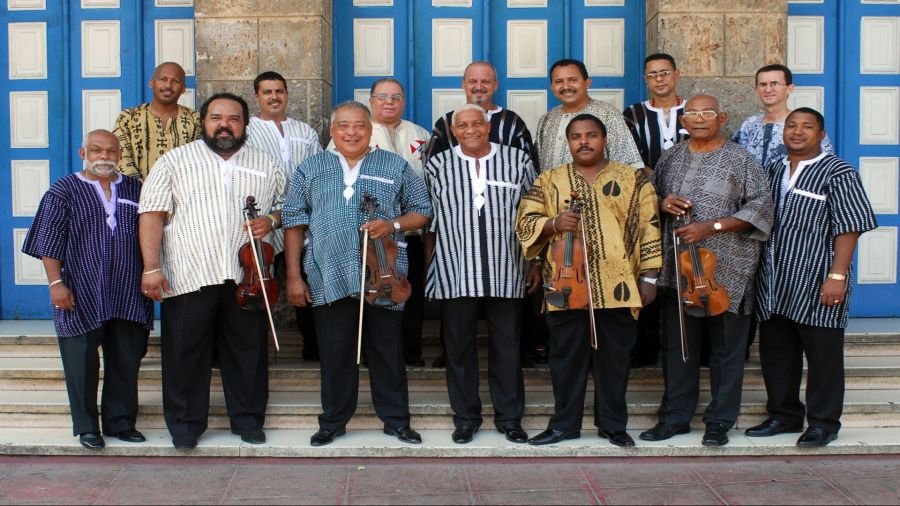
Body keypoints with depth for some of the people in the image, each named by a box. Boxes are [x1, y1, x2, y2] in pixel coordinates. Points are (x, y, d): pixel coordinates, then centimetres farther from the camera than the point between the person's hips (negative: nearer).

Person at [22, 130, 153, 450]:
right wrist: (56, 282, -11)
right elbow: (50, 242, -3)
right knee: (83, 364, 1)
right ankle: (87, 427, 12)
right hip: (81, 297, -3)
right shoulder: (63, 192, 1)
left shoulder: (135, 190, 11)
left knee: (126, 362, 8)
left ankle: (121, 422, 20)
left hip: (127, 296, 3)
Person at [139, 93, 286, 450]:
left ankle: (248, 420, 21)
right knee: (186, 353, 3)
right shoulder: (174, 161, 5)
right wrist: (152, 268, -10)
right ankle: (185, 424, 15)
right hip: (188, 277, -2)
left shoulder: (268, 166, 13)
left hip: (247, 277, 2)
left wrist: (271, 220, -4)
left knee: (248, 351, 7)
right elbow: (152, 216, -1)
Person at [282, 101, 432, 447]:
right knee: (334, 353, 6)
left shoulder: (396, 167, 8)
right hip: (329, 278, 1)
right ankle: (333, 421, 19)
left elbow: (422, 211, 10)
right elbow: (294, 223, 7)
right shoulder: (310, 169, 9)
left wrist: (393, 225, -10)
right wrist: (293, 276, 1)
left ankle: (396, 420, 17)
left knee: (388, 350, 6)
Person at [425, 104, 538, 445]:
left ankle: (509, 417, 17)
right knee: (459, 346, 7)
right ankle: (465, 417, 18)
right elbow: (428, 219, 9)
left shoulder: (518, 160, 6)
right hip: (456, 273, 0)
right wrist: (428, 268, 4)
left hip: (506, 273, 0)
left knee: (507, 346, 6)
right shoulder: (438, 166, 6)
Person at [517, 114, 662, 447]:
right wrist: (554, 223, -15)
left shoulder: (633, 179, 6)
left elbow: (649, 229, 4)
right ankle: (564, 424, 17)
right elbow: (526, 221, 5)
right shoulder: (550, 180, 8)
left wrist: (649, 277, -1)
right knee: (567, 357, 6)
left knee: (614, 357, 7)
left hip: (618, 285, 0)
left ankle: (613, 424, 18)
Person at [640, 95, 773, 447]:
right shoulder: (671, 158, 12)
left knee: (726, 349, 3)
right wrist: (663, 203, -4)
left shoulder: (740, 160, -1)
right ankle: (675, 417, 20)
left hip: (726, 272, -4)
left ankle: (720, 421, 14)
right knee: (677, 347, 9)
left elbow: (760, 208, -7)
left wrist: (712, 226, -15)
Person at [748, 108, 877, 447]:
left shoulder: (837, 173, -5)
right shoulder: (773, 171, 14)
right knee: (776, 352, 13)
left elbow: (849, 227, -11)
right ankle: (784, 415, 27)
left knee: (823, 355, 2)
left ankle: (823, 422, 12)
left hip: (816, 285, -6)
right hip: (773, 285, 7)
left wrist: (837, 276, -19)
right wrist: (757, 268, 12)